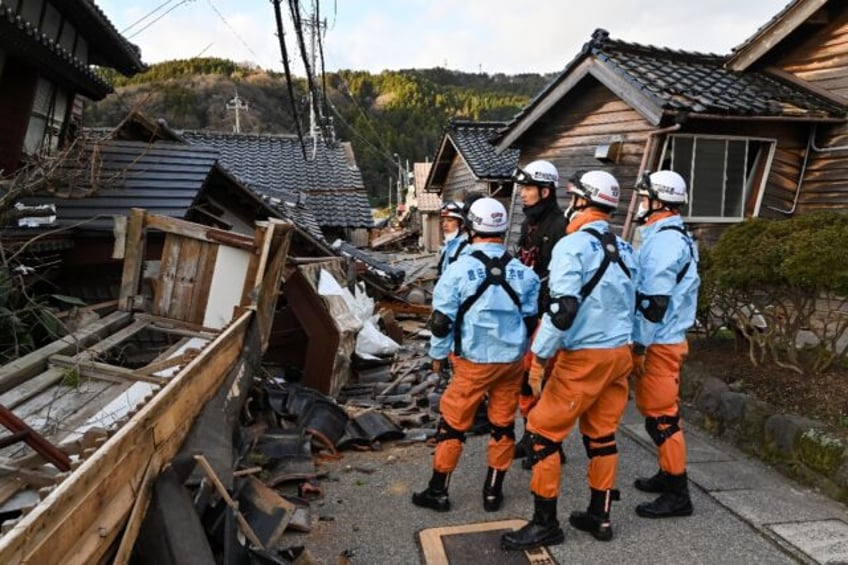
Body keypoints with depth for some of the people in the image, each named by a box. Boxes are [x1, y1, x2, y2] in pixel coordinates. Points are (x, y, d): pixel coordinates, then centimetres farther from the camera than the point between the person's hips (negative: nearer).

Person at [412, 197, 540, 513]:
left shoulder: (459, 269, -11)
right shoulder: (523, 273, 0)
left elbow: (442, 320, -7)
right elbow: (532, 320, 7)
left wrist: (438, 355, 7)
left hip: (473, 362, -3)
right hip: (512, 360, 4)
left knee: (453, 424, 8)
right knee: (503, 425, 14)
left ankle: (438, 492, 18)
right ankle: (493, 492, 25)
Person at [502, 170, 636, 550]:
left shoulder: (572, 246, -14)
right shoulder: (624, 249, 11)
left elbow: (563, 309, -23)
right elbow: (630, 304, 17)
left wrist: (538, 358, -18)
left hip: (583, 357, -8)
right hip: (619, 354, 8)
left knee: (543, 431, 1)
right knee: (602, 435, 16)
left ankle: (545, 524, 8)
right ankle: (599, 516, 26)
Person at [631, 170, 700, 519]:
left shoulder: (664, 240, -17)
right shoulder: (672, 237, 15)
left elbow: (655, 300, -22)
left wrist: (641, 344, -18)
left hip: (658, 344, -10)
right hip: (665, 340, 10)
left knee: (661, 415, -3)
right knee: (659, 411, 19)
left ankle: (677, 496, 6)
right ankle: (668, 474, 32)